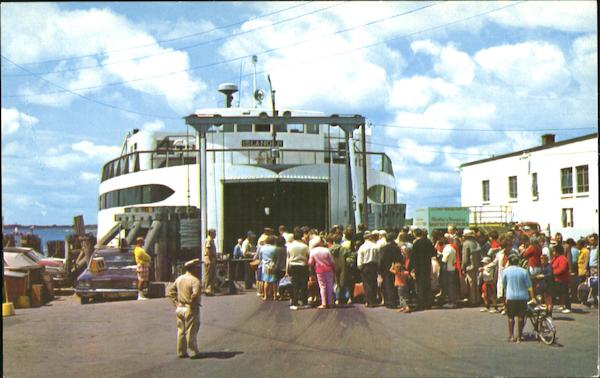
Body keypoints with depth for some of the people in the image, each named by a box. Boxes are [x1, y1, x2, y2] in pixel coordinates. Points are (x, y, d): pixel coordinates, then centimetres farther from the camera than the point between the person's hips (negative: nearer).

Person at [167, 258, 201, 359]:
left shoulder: (179, 278, 9)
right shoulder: (195, 280, -16)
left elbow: (170, 290, 13)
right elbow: (195, 293, -32)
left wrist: (176, 303, 10)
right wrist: (193, 303, -16)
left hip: (180, 308, 7)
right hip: (190, 309, -7)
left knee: (181, 331, 13)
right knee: (191, 331, 1)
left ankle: (181, 352, 18)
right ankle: (193, 352, 7)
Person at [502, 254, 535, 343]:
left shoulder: (506, 271, -1)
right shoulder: (523, 271, 1)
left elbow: (504, 285, 9)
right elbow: (529, 286, 0)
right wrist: (532, 297, 4)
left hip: (510, 297, -1)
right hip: (522, 297, 1)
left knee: (511, 317, 7)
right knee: (521, 317, 8)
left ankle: (511, 336, 6)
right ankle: (519, 336, 11)